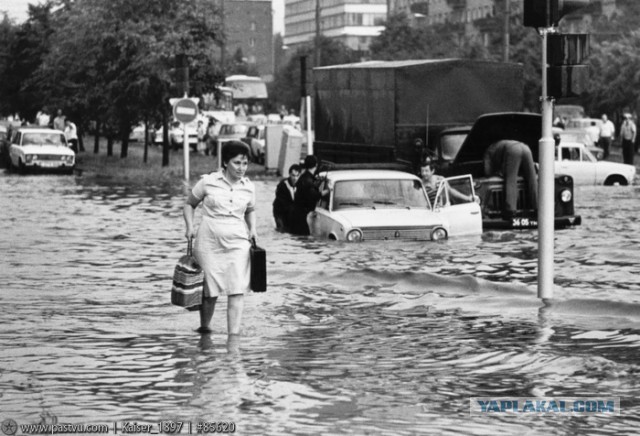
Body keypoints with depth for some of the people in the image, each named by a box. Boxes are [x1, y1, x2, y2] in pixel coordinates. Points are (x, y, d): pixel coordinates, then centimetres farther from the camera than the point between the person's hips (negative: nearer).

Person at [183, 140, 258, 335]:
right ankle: (204, 328, 30)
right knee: (210, 291, 5)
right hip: (209, 243, -2)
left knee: (237, 291, -11)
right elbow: (190, 204, 8)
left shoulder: (249, 187, 4)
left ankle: (233, 336, -13)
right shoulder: (208, 182, -5)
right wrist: (190, 227, -6)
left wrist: (252, 229, 6)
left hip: (237, 244, 2)